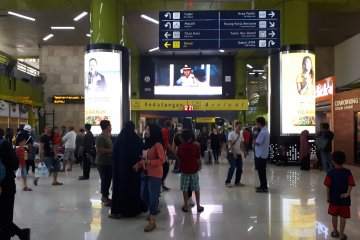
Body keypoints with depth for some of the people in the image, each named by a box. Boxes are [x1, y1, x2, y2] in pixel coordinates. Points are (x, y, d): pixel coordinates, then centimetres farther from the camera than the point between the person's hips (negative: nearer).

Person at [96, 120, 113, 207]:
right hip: (102, 163, -9)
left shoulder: (107, 137, 15)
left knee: (108, 180, 13)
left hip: (108, 162, 9)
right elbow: (99, 150, -23)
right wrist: (111, 150, -18)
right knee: (105, 180, -5)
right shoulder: (100, 137, -15)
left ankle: (105, 196, 24)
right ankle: (104, 197, 4)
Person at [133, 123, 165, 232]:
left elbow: (162, 160, -18)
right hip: (146, 173, 9)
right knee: (143, 195, 14)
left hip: (155, 175, -9)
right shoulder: (148, 143, 11)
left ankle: (152, 221, 3)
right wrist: (138, 164, 6)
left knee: (153, 196, -4)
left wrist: (149, 162, -25)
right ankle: (154, 210, 37)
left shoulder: (158, 145, -15)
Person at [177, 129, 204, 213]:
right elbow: (198, 159, -6)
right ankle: (198, 206, 15)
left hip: (184, 170, 0)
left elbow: (178, 157, 0)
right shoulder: (196, 146, -9)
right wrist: (199, 166, 11)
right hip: (194, 169, 1)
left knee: (185, 189, 9)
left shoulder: (181, 147, -8)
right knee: (196, 188, 11)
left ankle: (186, 206, 13)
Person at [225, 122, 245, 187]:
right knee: (232, 168, -11)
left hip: (239, 154, 6)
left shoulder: (241, 135, 8)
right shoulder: (231, 134, -10)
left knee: (240, 168, 7)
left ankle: (237, 182, 19)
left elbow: (242, 144, 11)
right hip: (232, 154, -6)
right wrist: (234, 153, -18)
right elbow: (231, 144, -14)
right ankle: (227, 182, -1)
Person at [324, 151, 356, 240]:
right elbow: (350, 185, -18)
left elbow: (328, 186, -11)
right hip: (344, 199, 0)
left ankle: (335, 232, 28)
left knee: (334, 215, 16)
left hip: (334, 198, 1)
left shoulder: (331, 172, -12)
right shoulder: (347, 172, -10)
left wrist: (328, 196, 0)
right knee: (343, 217, 9)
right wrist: (347, 194, -10)